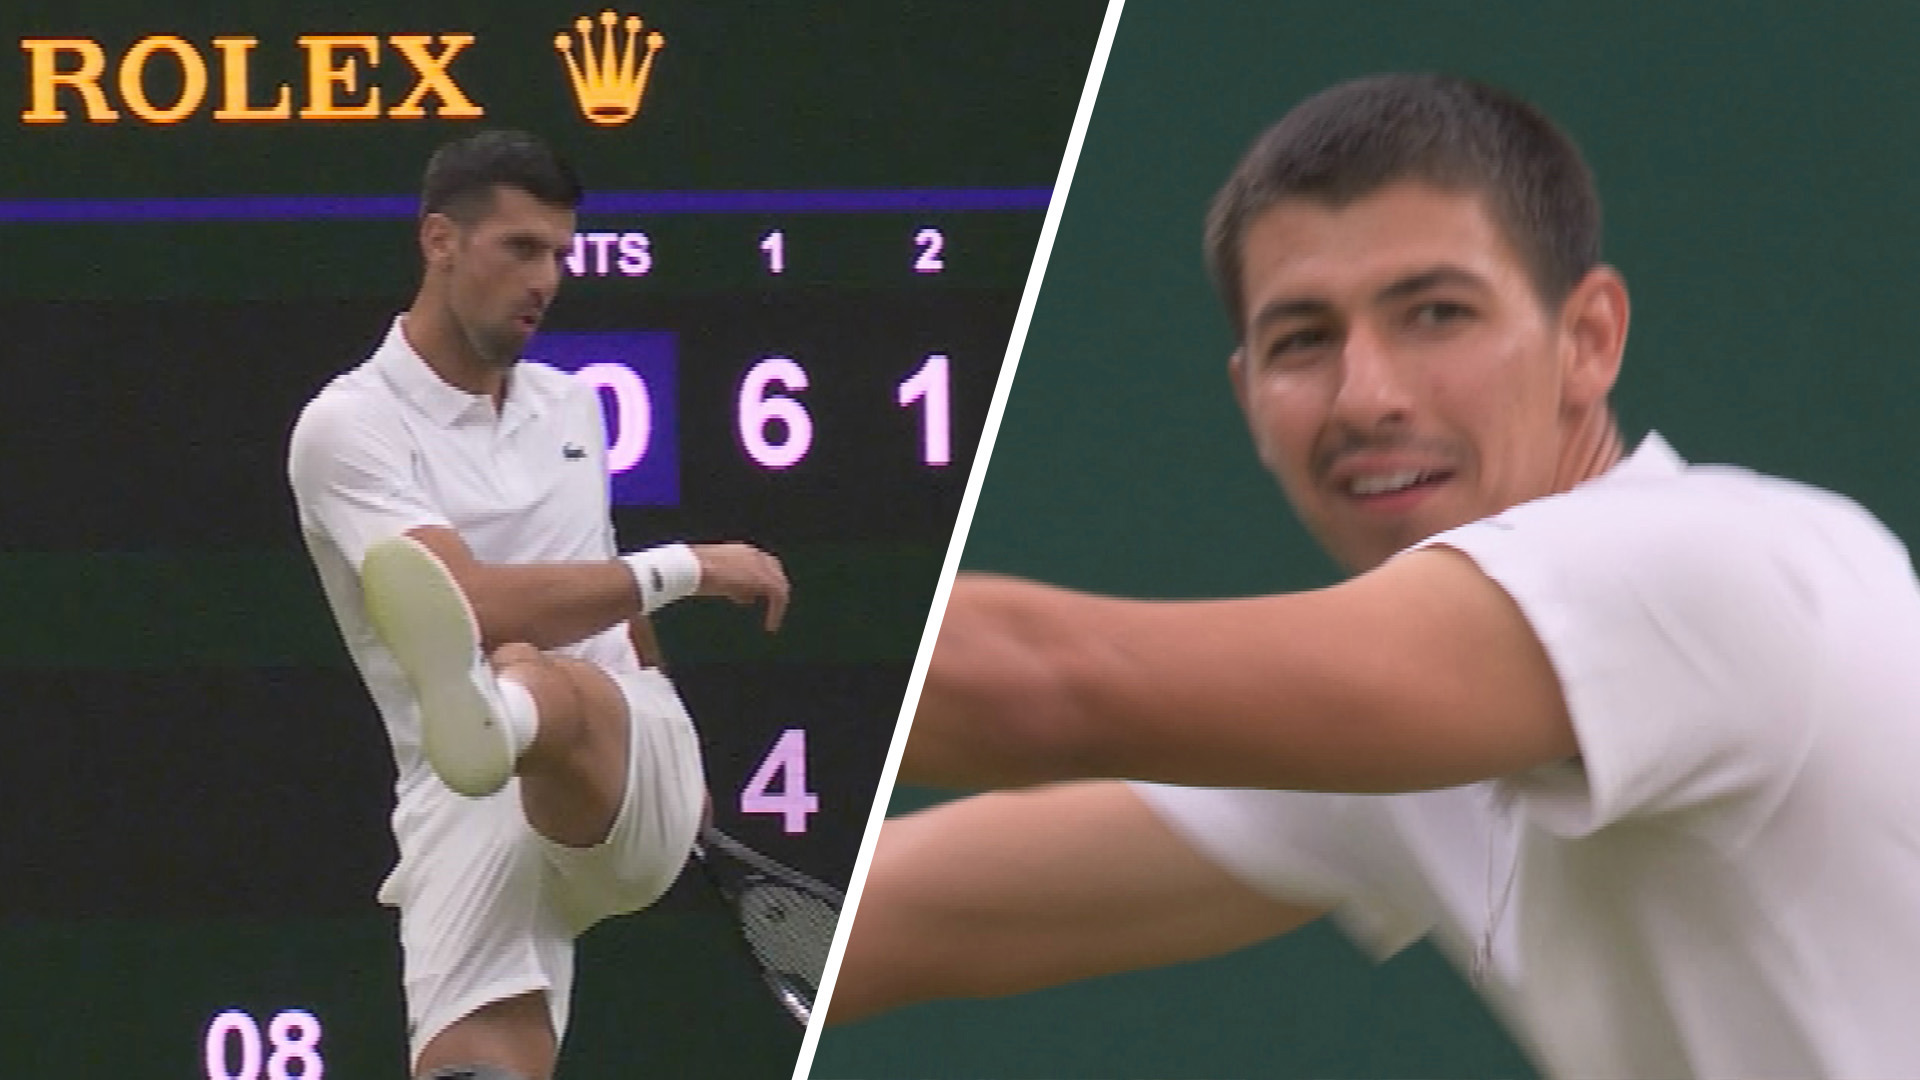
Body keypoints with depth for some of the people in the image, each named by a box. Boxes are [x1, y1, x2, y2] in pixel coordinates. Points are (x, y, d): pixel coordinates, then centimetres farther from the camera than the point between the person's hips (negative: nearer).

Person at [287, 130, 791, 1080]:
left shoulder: (572, 406, 21)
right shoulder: (349, 425, -2)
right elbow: (481, 604, -16)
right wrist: (684, 567, -13)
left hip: (632, 763, 1)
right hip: (468, 809, -1)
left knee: (534, 678, -40)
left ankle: (488, 719, -76)